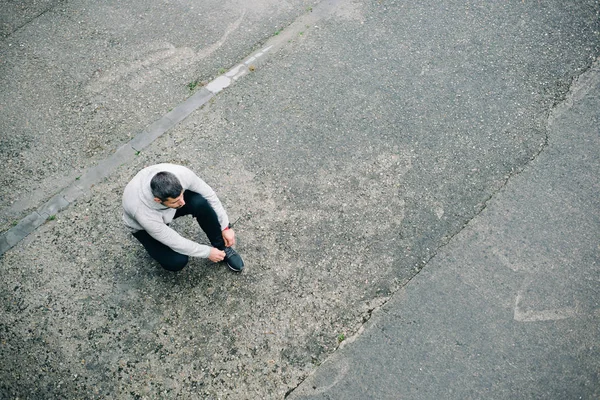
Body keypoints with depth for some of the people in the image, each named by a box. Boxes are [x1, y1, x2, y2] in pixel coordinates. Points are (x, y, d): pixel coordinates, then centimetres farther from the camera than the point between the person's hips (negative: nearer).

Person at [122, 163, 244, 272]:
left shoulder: (181, 174, -35)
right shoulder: (143, 213, -42)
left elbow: (208, 194, -17)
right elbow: (174, 242, -28)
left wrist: (225, 227, -15)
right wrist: (207, 252, -18)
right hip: (144, 227, -3)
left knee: (200, 203, -29)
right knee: (177, 261, -25)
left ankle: (222, 247, -8)